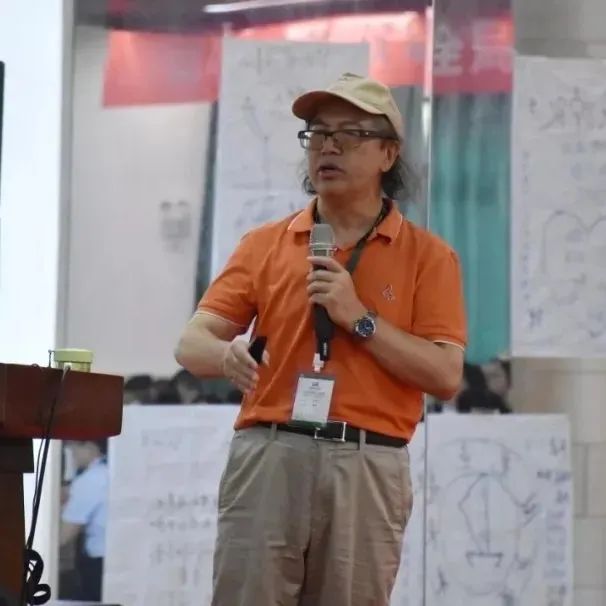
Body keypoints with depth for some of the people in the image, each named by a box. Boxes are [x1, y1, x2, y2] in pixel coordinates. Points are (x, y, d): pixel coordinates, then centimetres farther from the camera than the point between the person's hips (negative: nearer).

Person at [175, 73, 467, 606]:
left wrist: (359, 319, -10)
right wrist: (227, 354, -17)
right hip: (268, 459, 1)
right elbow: (192, 342, 6)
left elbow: (445, 375, -2)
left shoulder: (428, 256, 7)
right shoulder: (264, 244, 13)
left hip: (368, 469, -1)